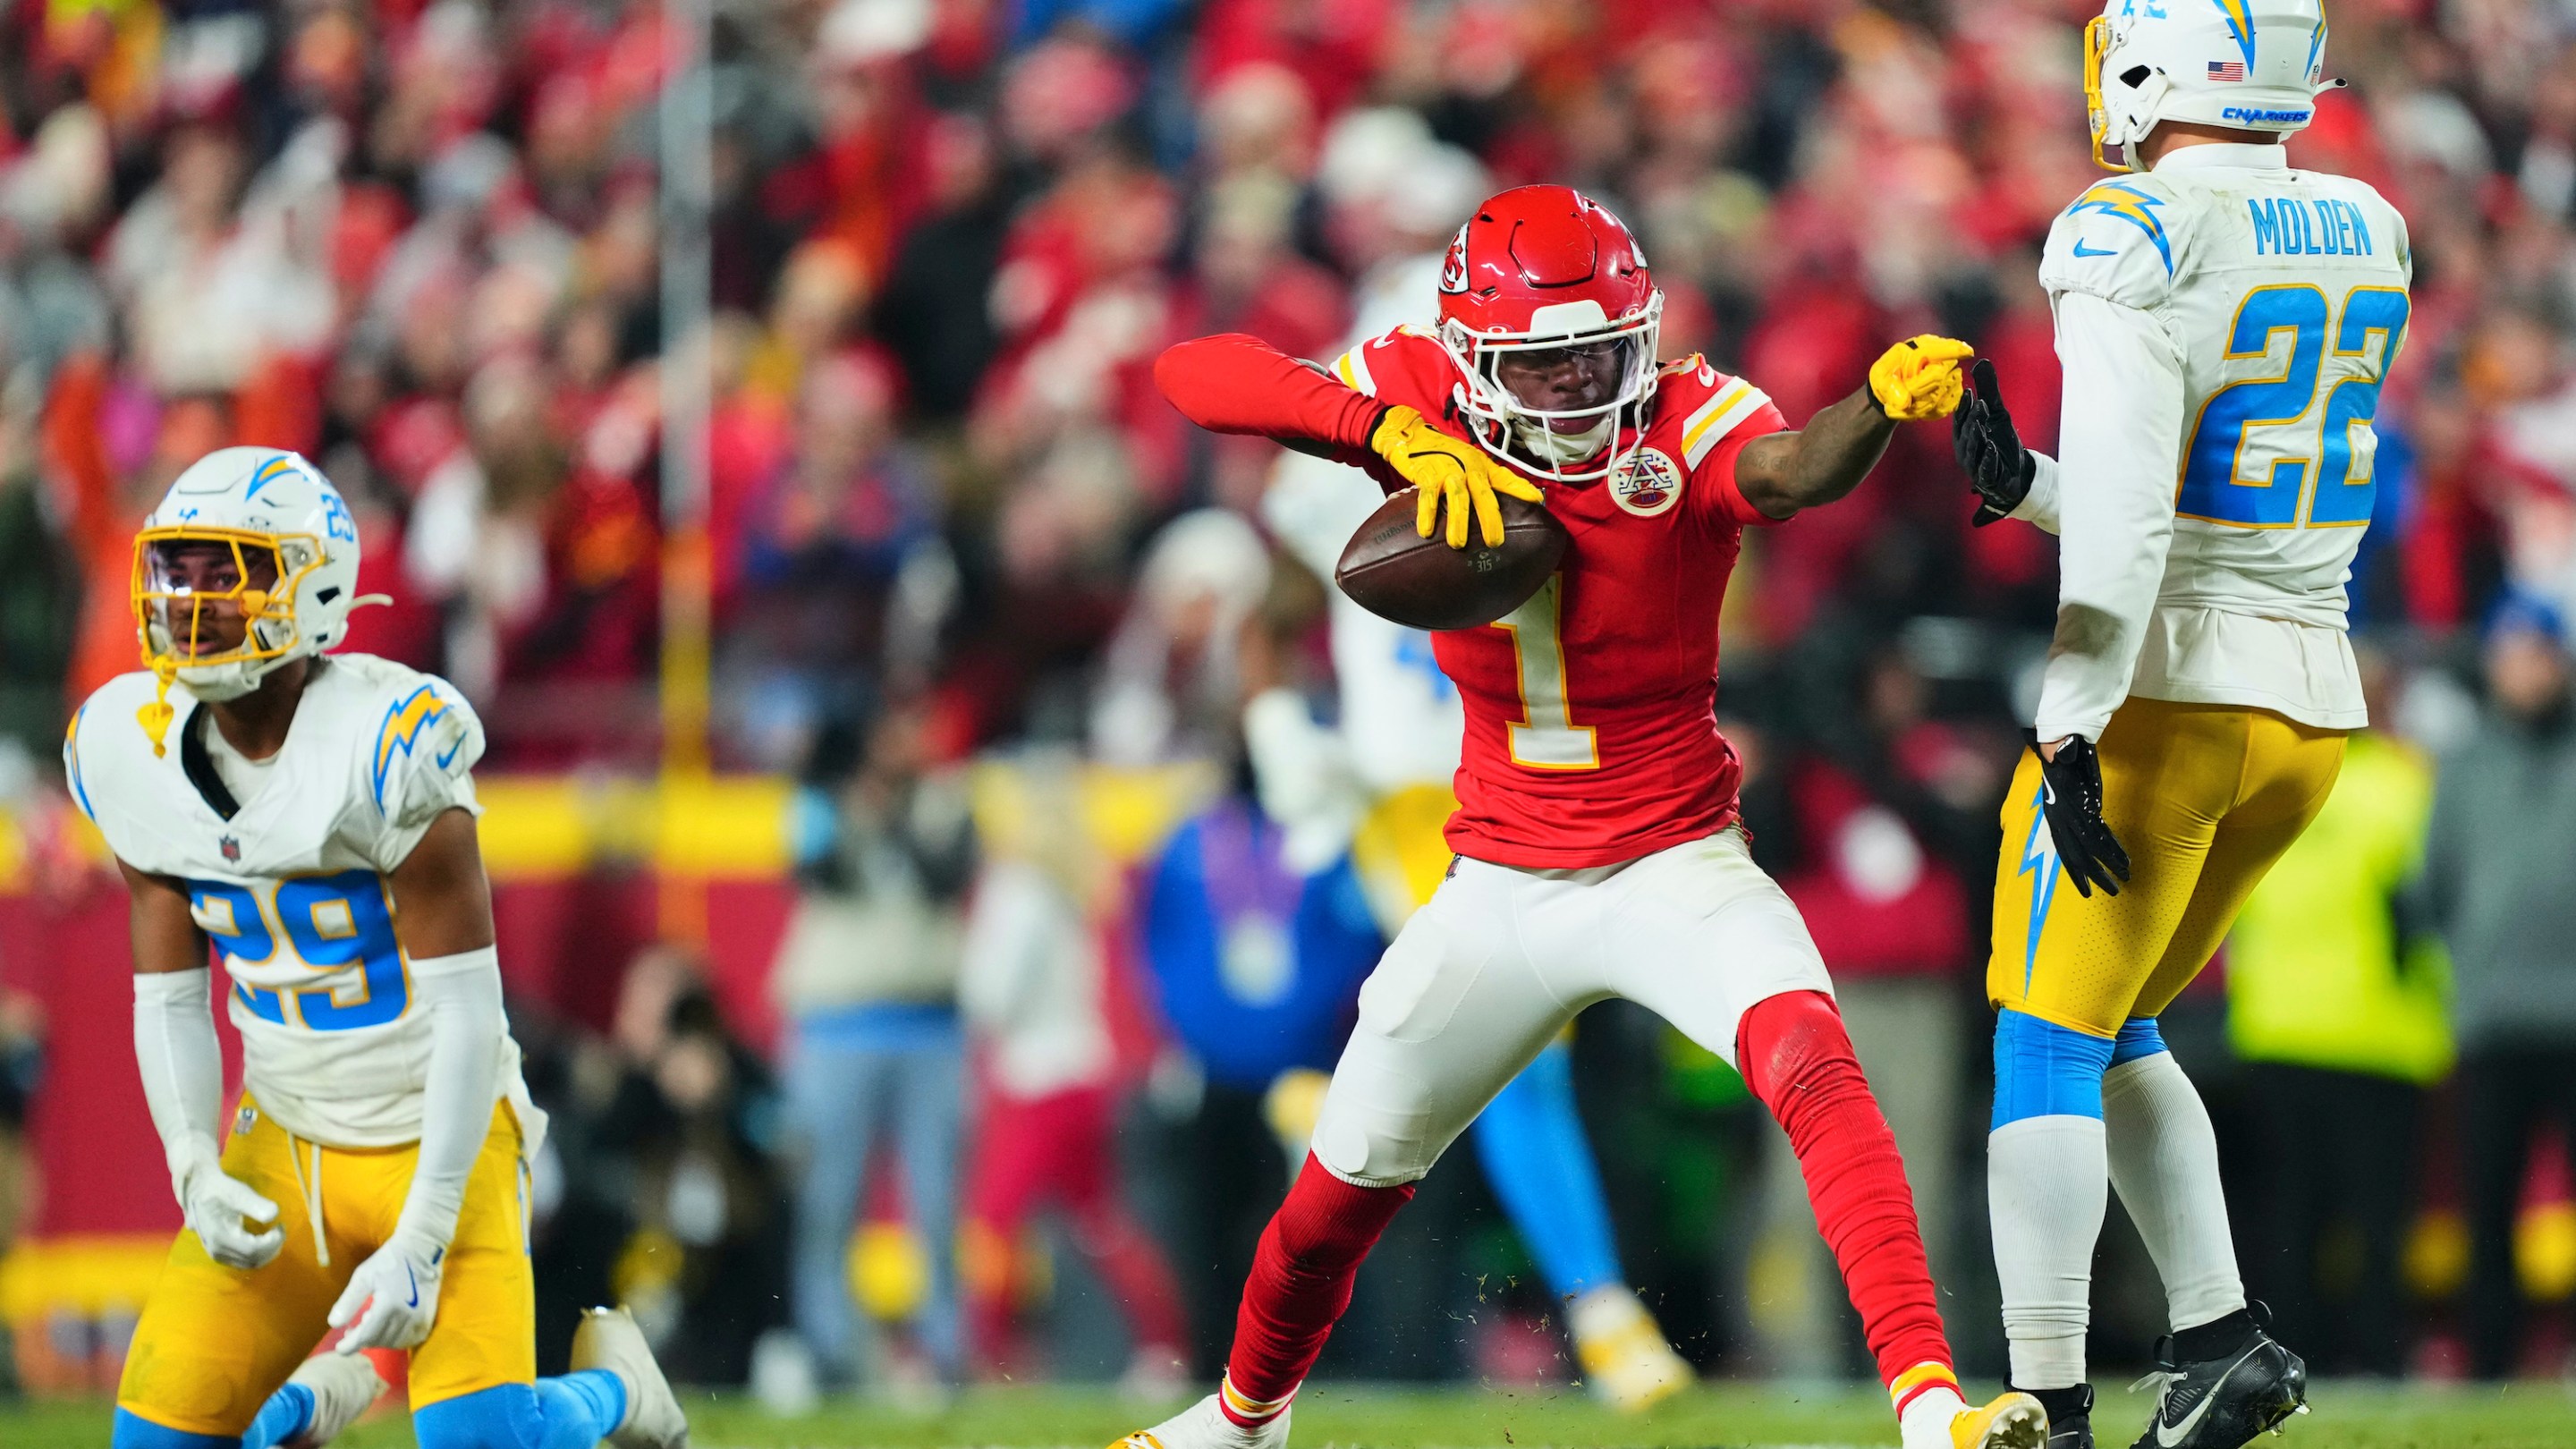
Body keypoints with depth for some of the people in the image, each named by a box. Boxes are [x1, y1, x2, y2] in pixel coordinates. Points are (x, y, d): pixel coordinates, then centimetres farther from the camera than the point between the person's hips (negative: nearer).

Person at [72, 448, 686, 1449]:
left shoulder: (388, 746, -24)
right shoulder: (133, 752, -4)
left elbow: (468, 1011, -21)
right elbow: (169, 1001, 4)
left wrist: (420, 1241, -23)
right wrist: (196, 1176, -12)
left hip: (438, 1133, -5)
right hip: (283, 1140, 5)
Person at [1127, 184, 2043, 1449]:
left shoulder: (1688, 423, -17)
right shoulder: (1425, 399, -9)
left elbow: (1793, 470, -40)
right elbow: (1190, 374, -18)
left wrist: (1884, 403, -63)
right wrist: (1391, 430, -33)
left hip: (1674, 868, -3)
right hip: (1500, 888, 3)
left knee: (1812, 1062, -31)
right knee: (1346, 1185, 13)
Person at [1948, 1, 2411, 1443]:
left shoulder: (2136, 243, -15)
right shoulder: (2367, 239, 9)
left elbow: (2126, 520, -23)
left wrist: (2071, 729, -23)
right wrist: (2028, 486, 11)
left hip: (2165, 691, -8)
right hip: (2313, 708, 8)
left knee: (2046, 1045, -1)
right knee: (2113, 1033, 21)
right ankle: (2220, 1331, 11)